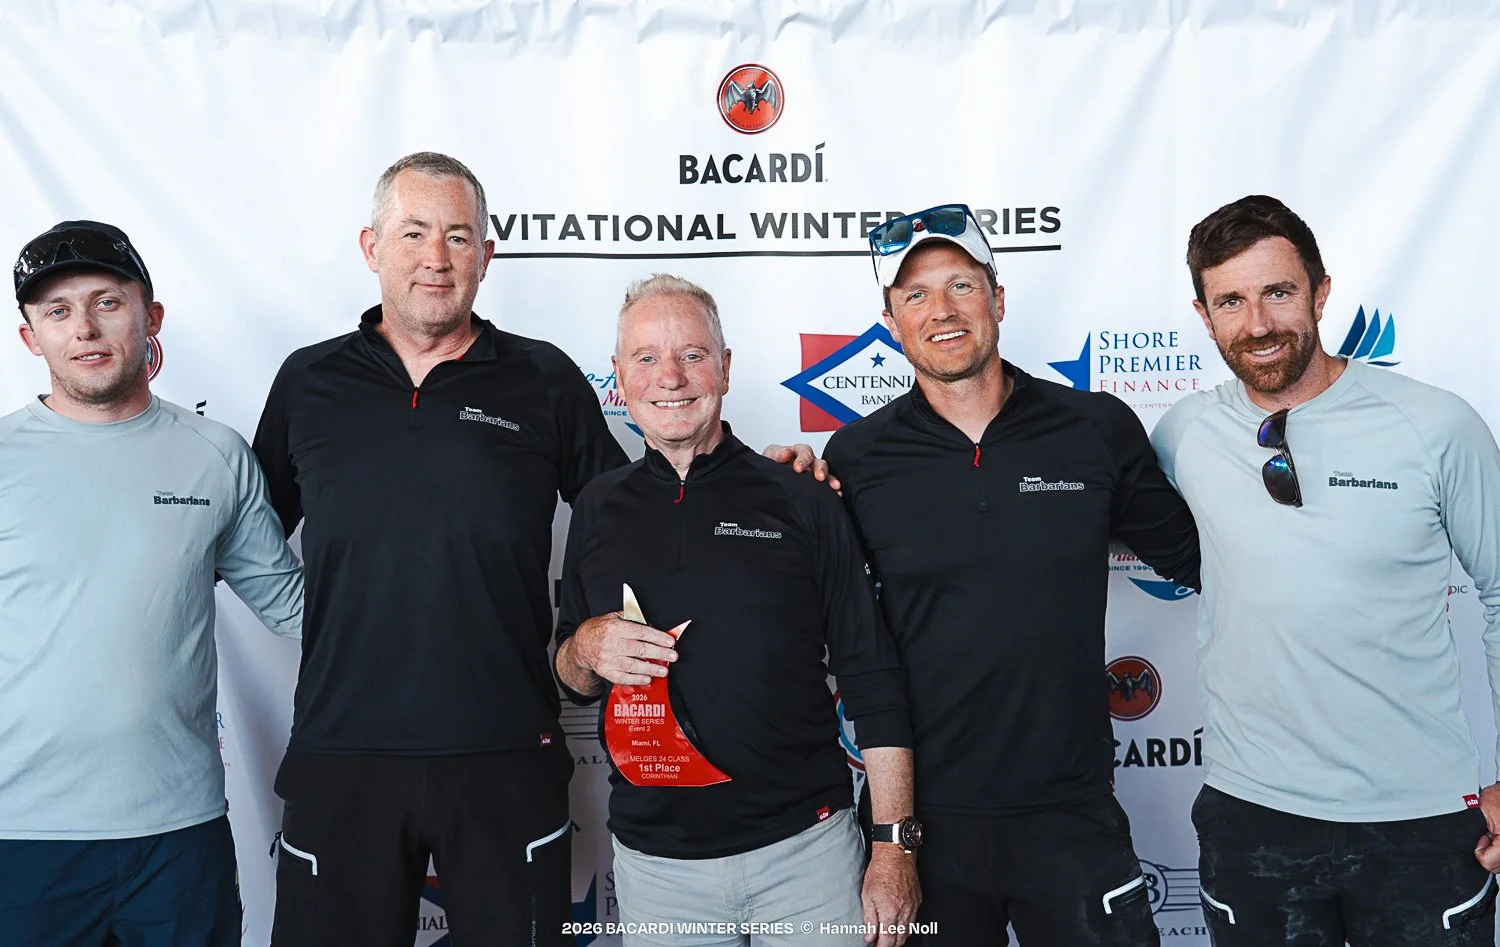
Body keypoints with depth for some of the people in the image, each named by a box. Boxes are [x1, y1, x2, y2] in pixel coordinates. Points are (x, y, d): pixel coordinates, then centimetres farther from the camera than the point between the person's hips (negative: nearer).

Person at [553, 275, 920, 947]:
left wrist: (895, 847, -6)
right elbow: (572, 681, 13)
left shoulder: (802, 503, -3)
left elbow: (872, 684, -2)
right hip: (653, 861, 3)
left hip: (805, 848, -2)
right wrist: (587, 649, -10)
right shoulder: (598, 511, 5)